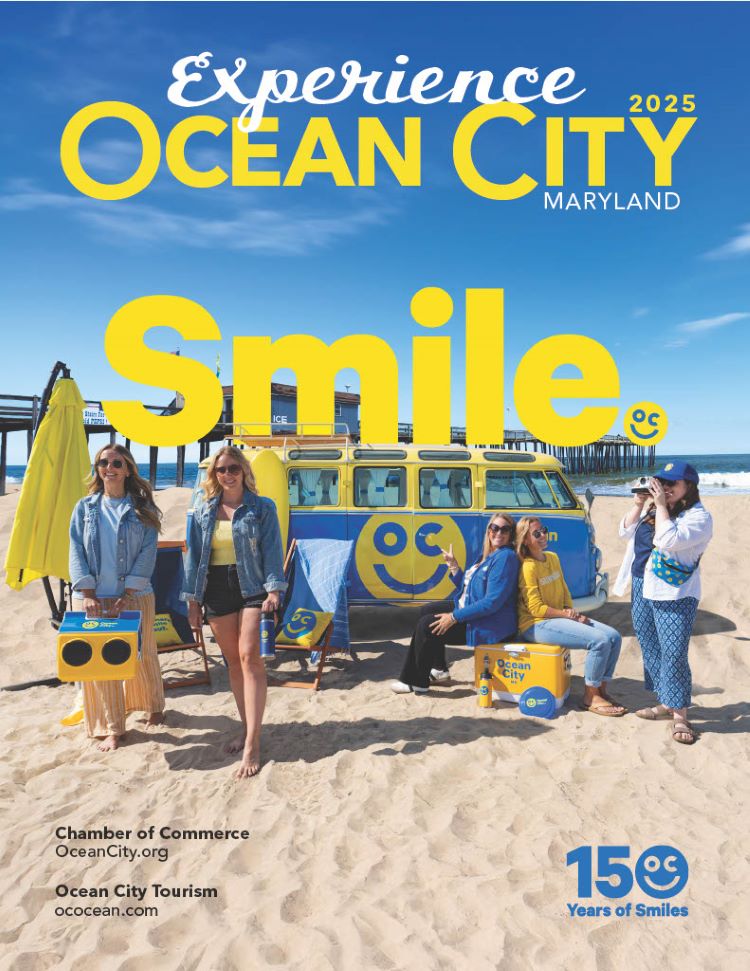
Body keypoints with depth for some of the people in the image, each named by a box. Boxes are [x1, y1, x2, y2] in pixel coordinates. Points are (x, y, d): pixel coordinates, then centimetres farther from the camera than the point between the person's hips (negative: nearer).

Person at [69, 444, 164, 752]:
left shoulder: (141, 507, 1)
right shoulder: (85, 507, 6)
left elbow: (148, 553, -5)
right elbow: (76, 552, 0)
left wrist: (128, 594, -13)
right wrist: (88, 594, -10)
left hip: (134, 596, -1)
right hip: (93, 599, 1)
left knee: (141, 656, 11)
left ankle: (153, 706, 35)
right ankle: (112, 728, 15)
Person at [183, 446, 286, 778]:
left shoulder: (262, 508, 0)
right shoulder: (203, 511, 10)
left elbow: (272, 551, -4)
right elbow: (194, 555, 12)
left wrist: (274, 590, -16)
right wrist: (193, 600, 8)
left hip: (251, 586, -4)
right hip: (216, 589, 4)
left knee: (249, 656, -15)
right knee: (232, 661, 9)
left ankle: (252, 745, -15)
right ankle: (247, 728, 22)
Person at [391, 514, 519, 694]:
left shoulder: (505, 557, -19)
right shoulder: (489, 555, 11)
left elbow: (493, 602, -27)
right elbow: (467, 588, 14)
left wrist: (455, 617, -23)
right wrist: (453, 564, 7)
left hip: (490, 624, -10)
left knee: (426, 625, -12)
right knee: (427, 611, 17)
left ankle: (417, 683, 4)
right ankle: (440, 669, 24)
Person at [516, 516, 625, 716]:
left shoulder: (553, 557, 12)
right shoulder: (528, 567, -14)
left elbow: (564, 591, 16)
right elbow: (536, 608, -16)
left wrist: (572, 611, -2)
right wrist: (566, 614, -18)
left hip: (559, 617, 9)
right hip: (536, 625, -9)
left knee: (614, 637, -5)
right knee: (599, 641, -23)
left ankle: (601, 690, 5)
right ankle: (590, 698, -7)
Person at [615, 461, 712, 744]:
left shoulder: (699, 516, -11)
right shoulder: (652, 509, 11)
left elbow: (668, 540, -25)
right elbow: (626, 532, 9)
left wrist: (661, 505, -19)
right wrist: (638, 504, -2)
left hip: (674, 596, -7)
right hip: (642, 590, 8)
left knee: (673, 655, -6)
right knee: (650, 649, 15)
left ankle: (679, 715, 5)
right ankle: (665, 703, 29)